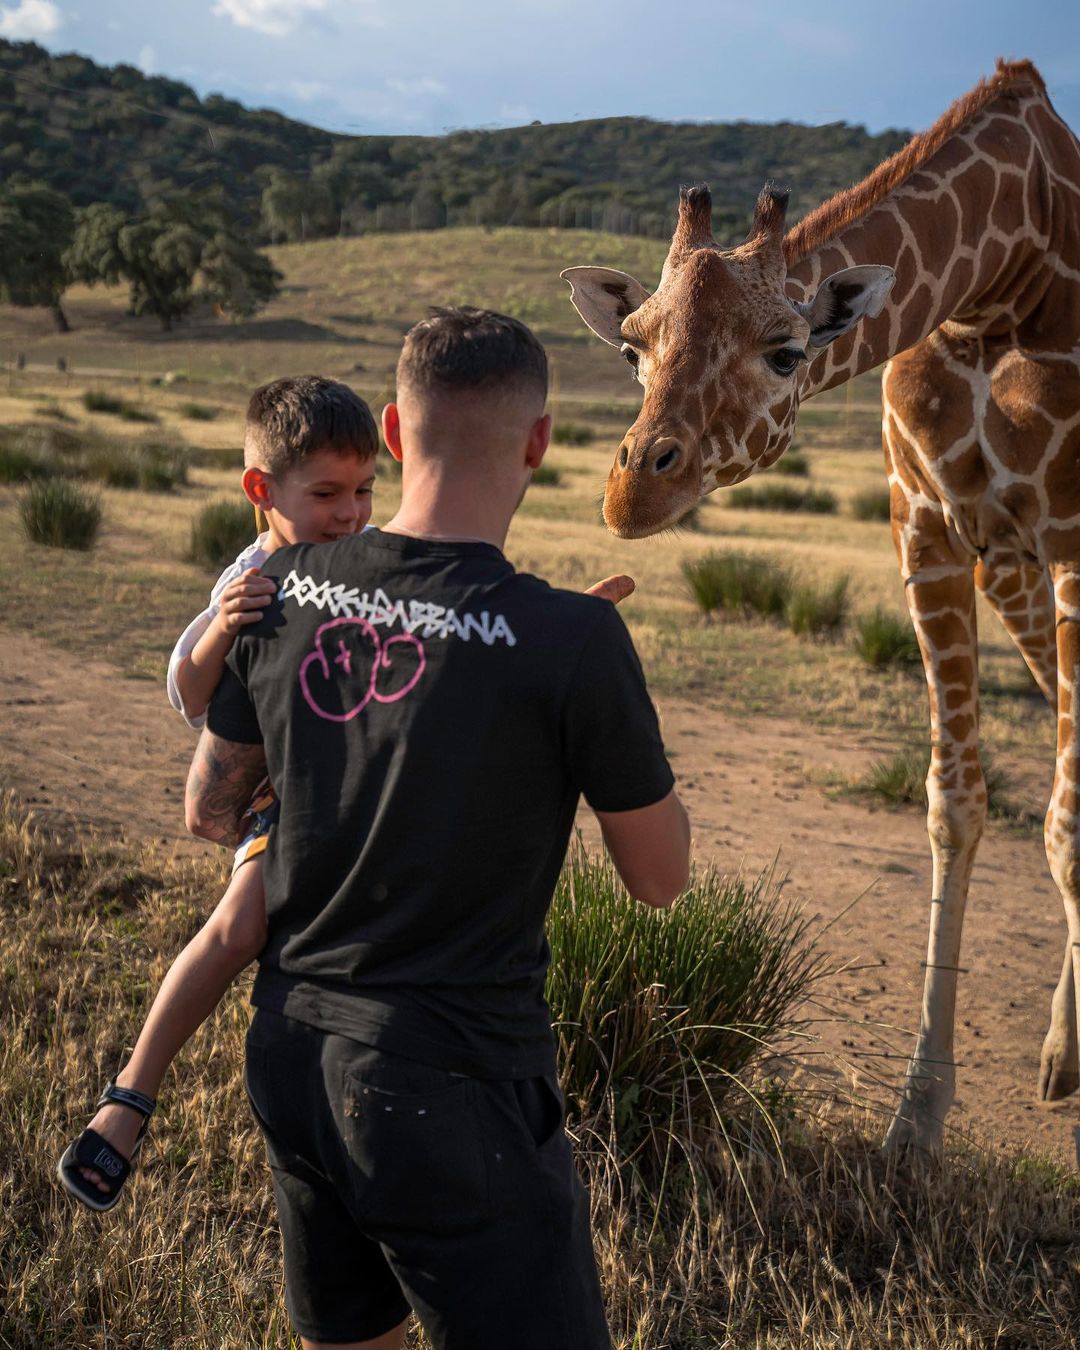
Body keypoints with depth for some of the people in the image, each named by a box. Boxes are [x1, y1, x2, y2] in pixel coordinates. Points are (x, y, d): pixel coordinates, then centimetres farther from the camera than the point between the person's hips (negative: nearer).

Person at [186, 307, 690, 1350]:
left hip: (291, 1051, 6)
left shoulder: (285, 591, -4)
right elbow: (660, 879, -6)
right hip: (451, 1086, -6)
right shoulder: (570, 640, -20)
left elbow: (210, 811, 9)